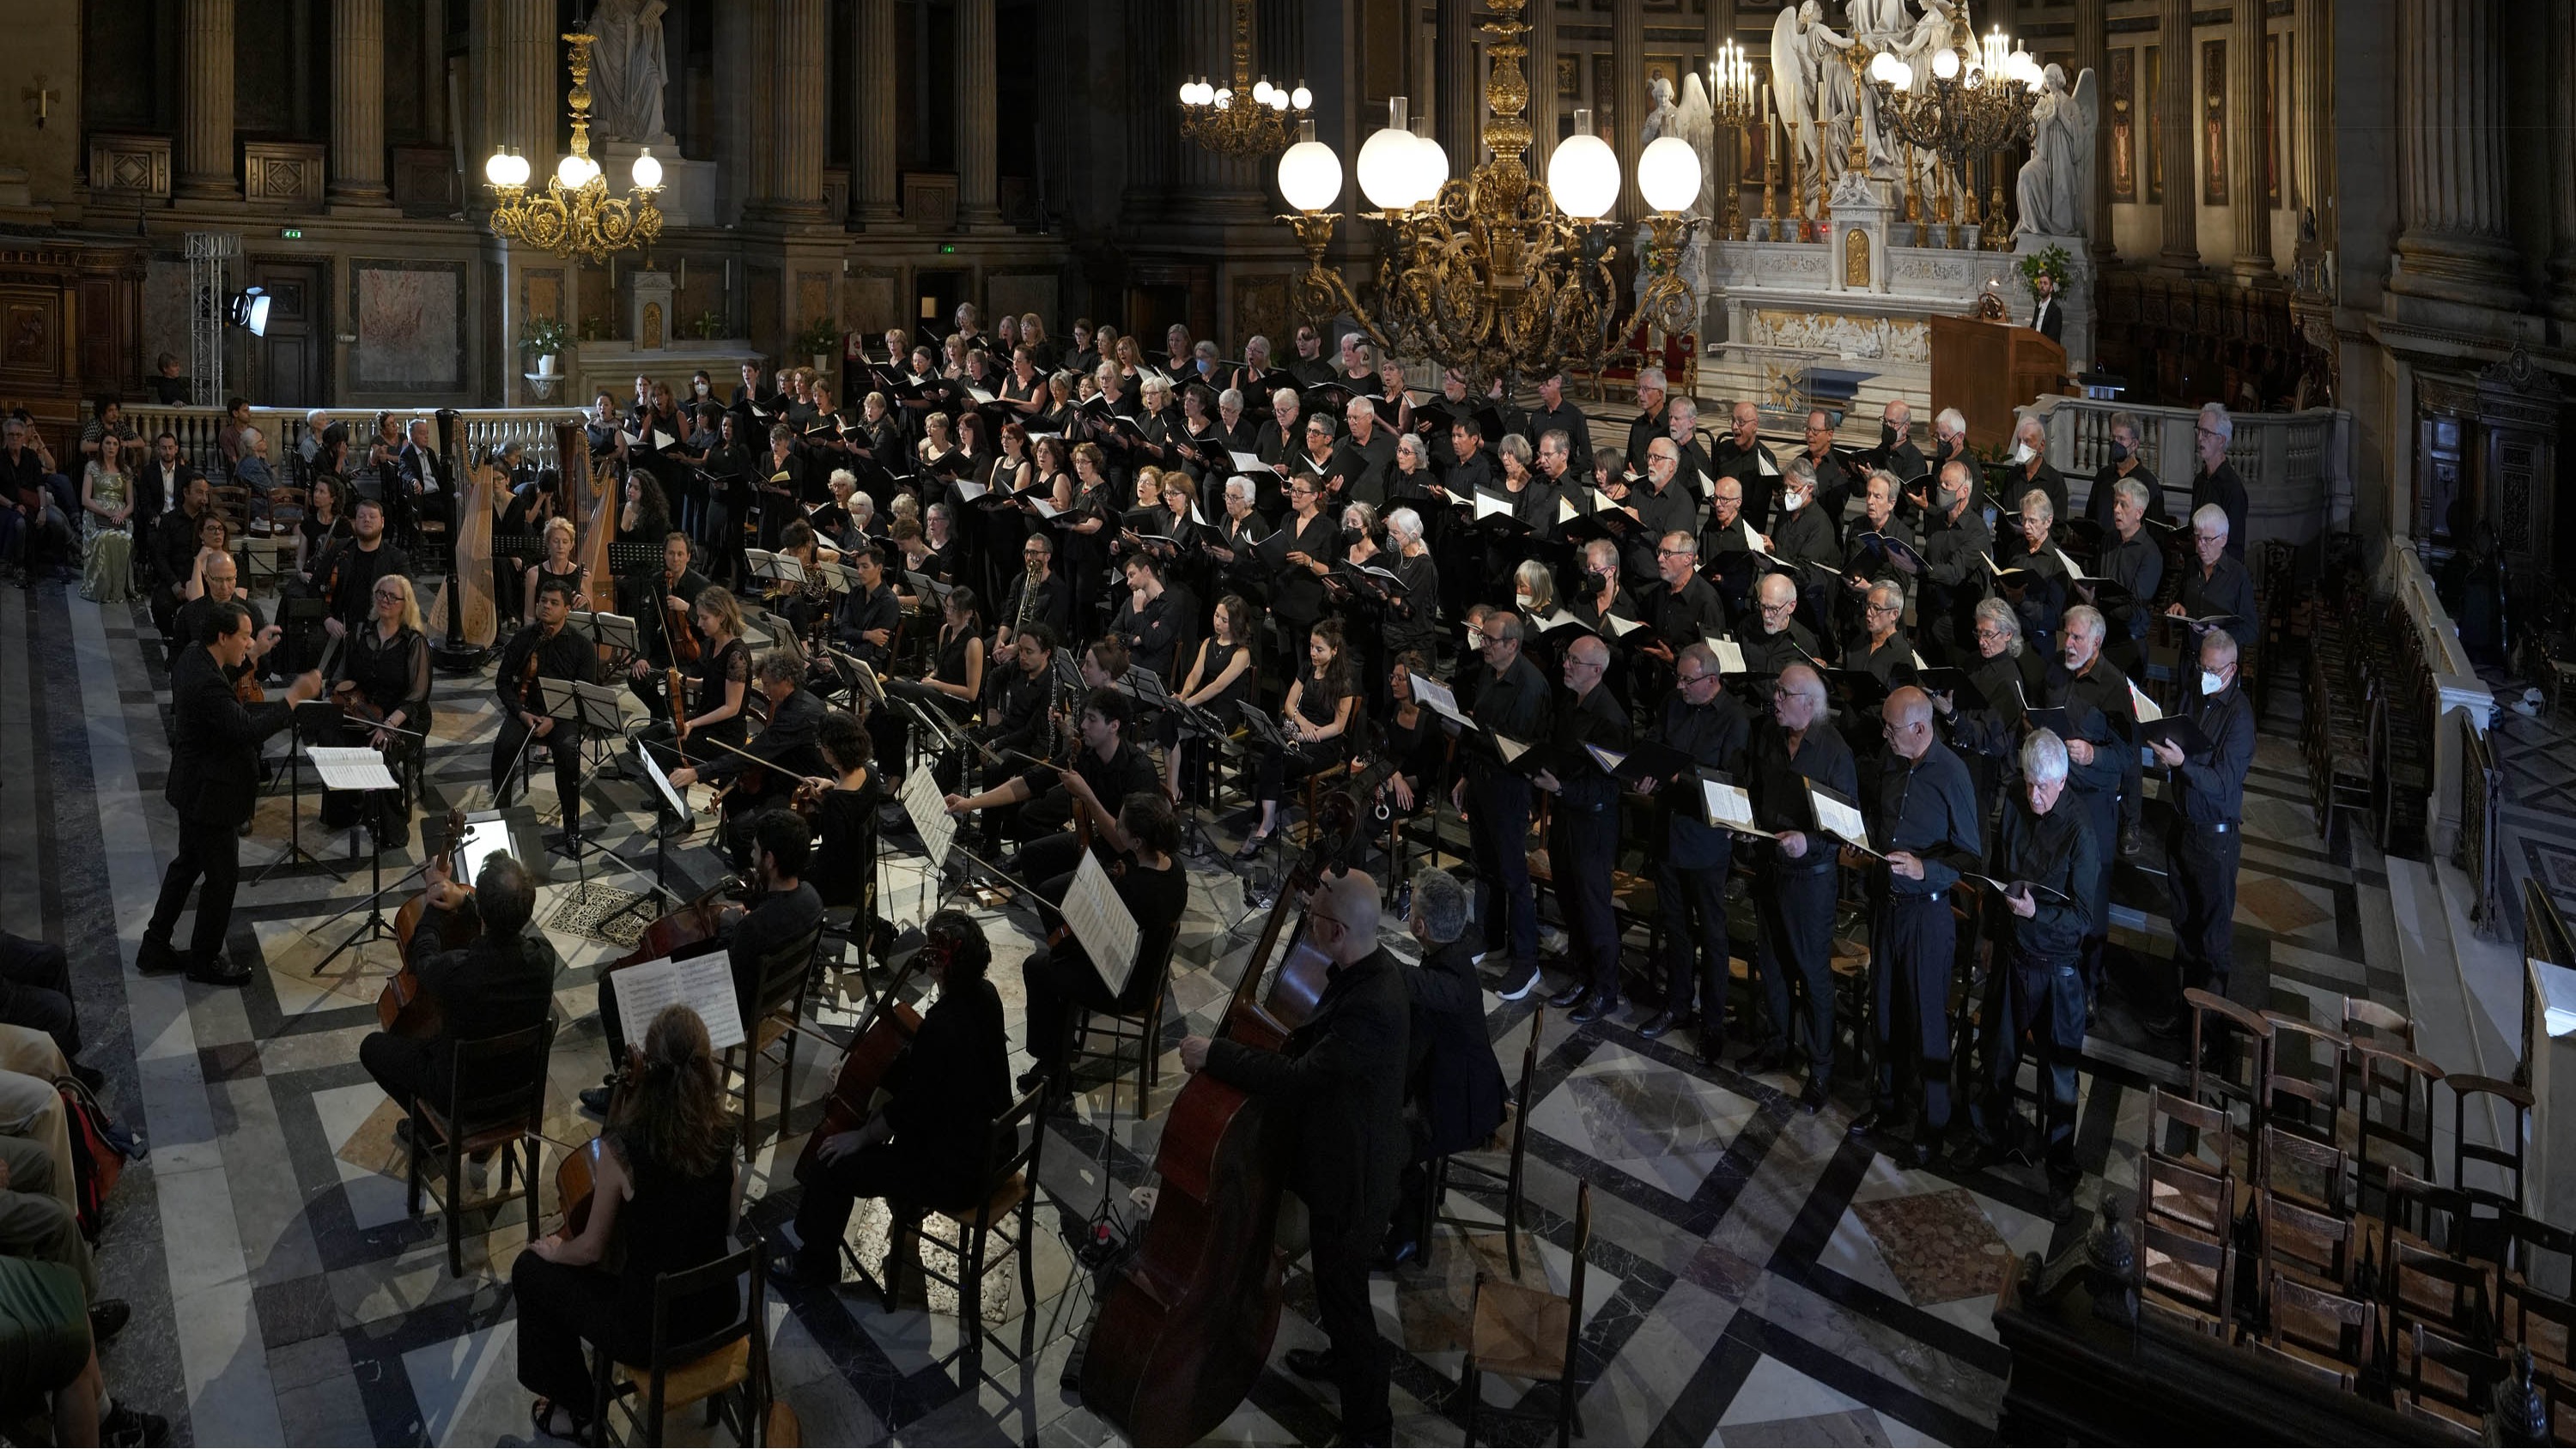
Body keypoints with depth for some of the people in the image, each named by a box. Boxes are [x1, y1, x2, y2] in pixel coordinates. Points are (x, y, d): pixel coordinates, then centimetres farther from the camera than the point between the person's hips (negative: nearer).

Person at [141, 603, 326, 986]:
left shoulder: (193, 656, -1)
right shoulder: (206, 684, -32)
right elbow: (247, 730, -35)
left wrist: (255, 652, 14)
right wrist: (293, 698, -31)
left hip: (193, 789, 10)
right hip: (211, 796, -10)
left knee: (187, 864, 23)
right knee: (222, 877, 6)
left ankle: (154, 949, 35)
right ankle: (205, 961, 22)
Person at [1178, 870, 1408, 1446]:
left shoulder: (1372, 1008, -37)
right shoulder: (1370, 968, -6)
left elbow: (1297, 1080, -33)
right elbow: (1320, 1048, 10)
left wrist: (1213, 1054, -25)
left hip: (1351, 1181, -10)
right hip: (1346, 1159, 10)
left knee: (1345, 1299, 8)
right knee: (1338, 1283, 32)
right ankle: (1344, 1358, 57)